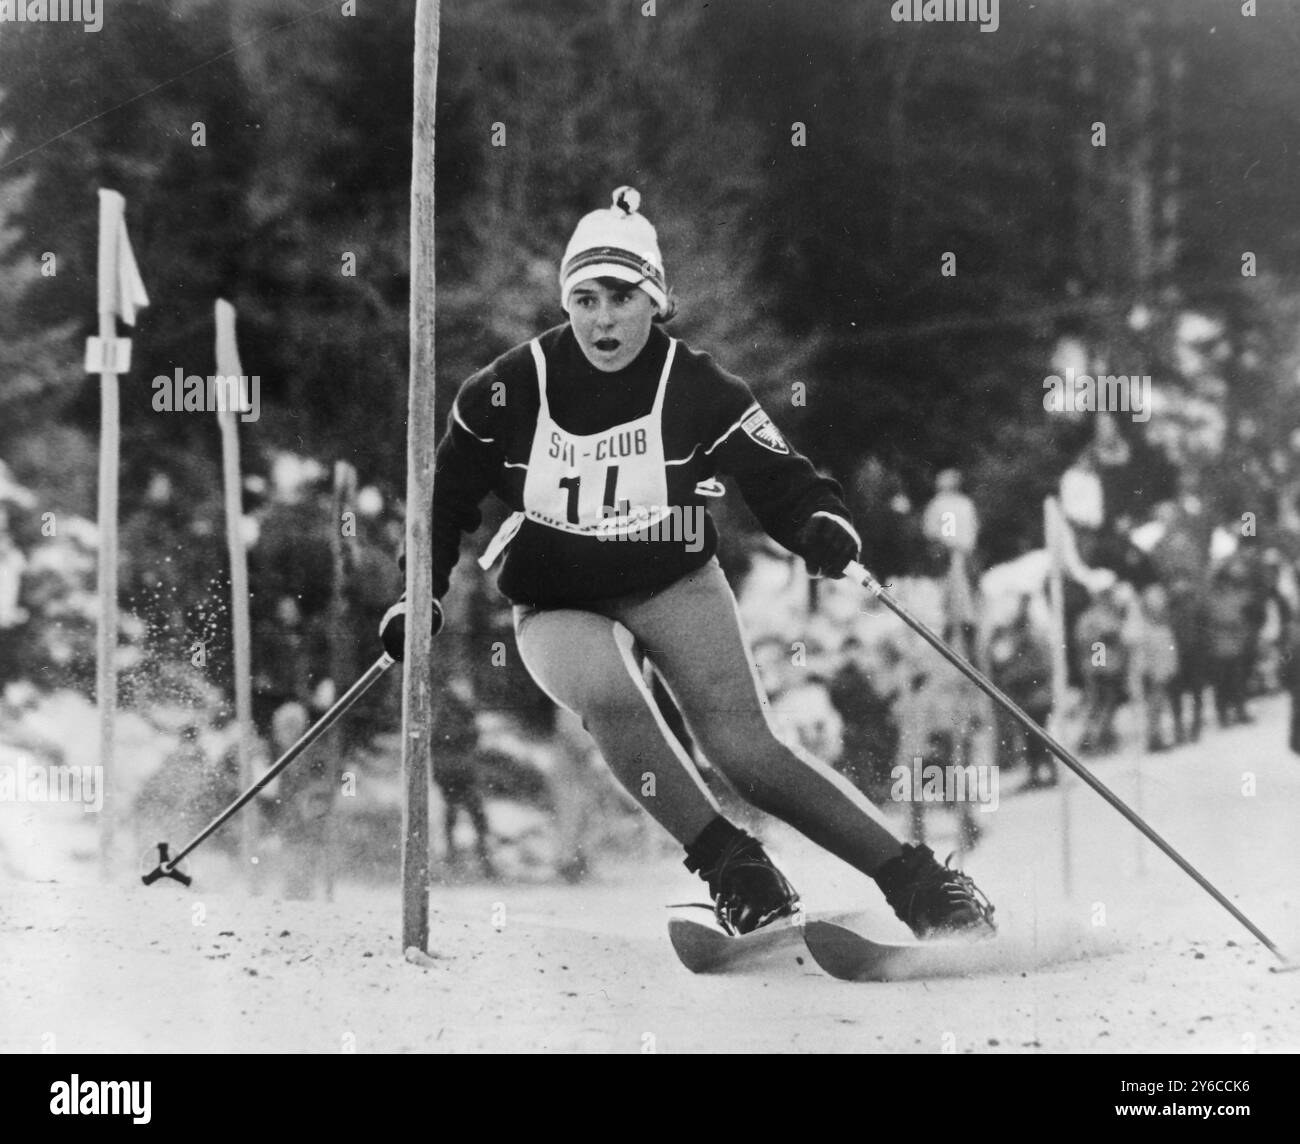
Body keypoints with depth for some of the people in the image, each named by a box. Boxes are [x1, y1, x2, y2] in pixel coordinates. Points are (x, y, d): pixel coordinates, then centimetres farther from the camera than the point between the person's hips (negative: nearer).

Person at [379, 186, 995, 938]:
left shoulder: (697, 389, -13)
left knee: (743, 744, -19)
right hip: (558, 609, 1)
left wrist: (823, 524, -29)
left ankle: (917, 881, -15)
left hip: (676, 589, -1)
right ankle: (733, 868, -28)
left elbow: (777, 475, -8)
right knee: (607, 691, -34)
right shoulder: (510, 393, -9)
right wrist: (420, 595, 4)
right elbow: (446, 492, 8)